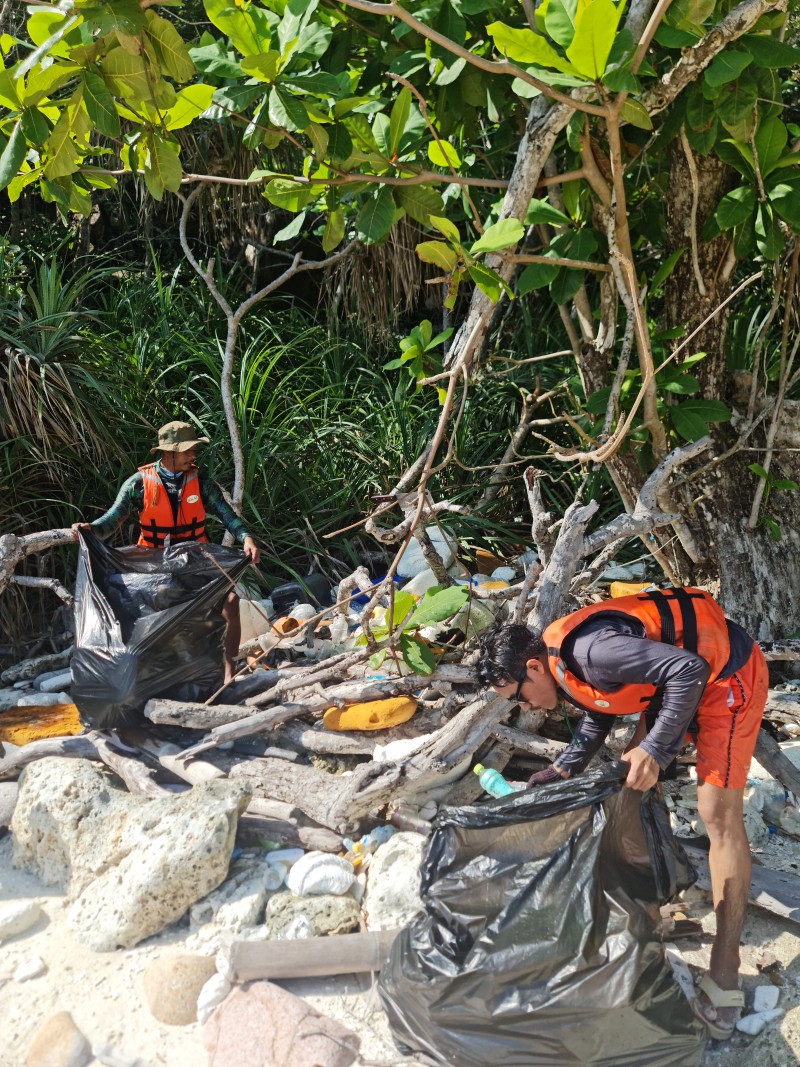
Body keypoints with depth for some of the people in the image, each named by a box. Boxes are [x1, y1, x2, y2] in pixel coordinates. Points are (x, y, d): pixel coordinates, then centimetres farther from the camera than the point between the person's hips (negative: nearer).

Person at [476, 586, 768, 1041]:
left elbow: (688, 671, -31)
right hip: (680, 672, 10)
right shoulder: (565, 661, 2)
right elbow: (599, 715, 19)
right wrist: (562, 770, 12)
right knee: (635, 778, 18)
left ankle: (725, 971, -8)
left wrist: (654, 749, -26)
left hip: (726, 673, -10)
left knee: (719, 814, -12)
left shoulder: (588, 650, -30)